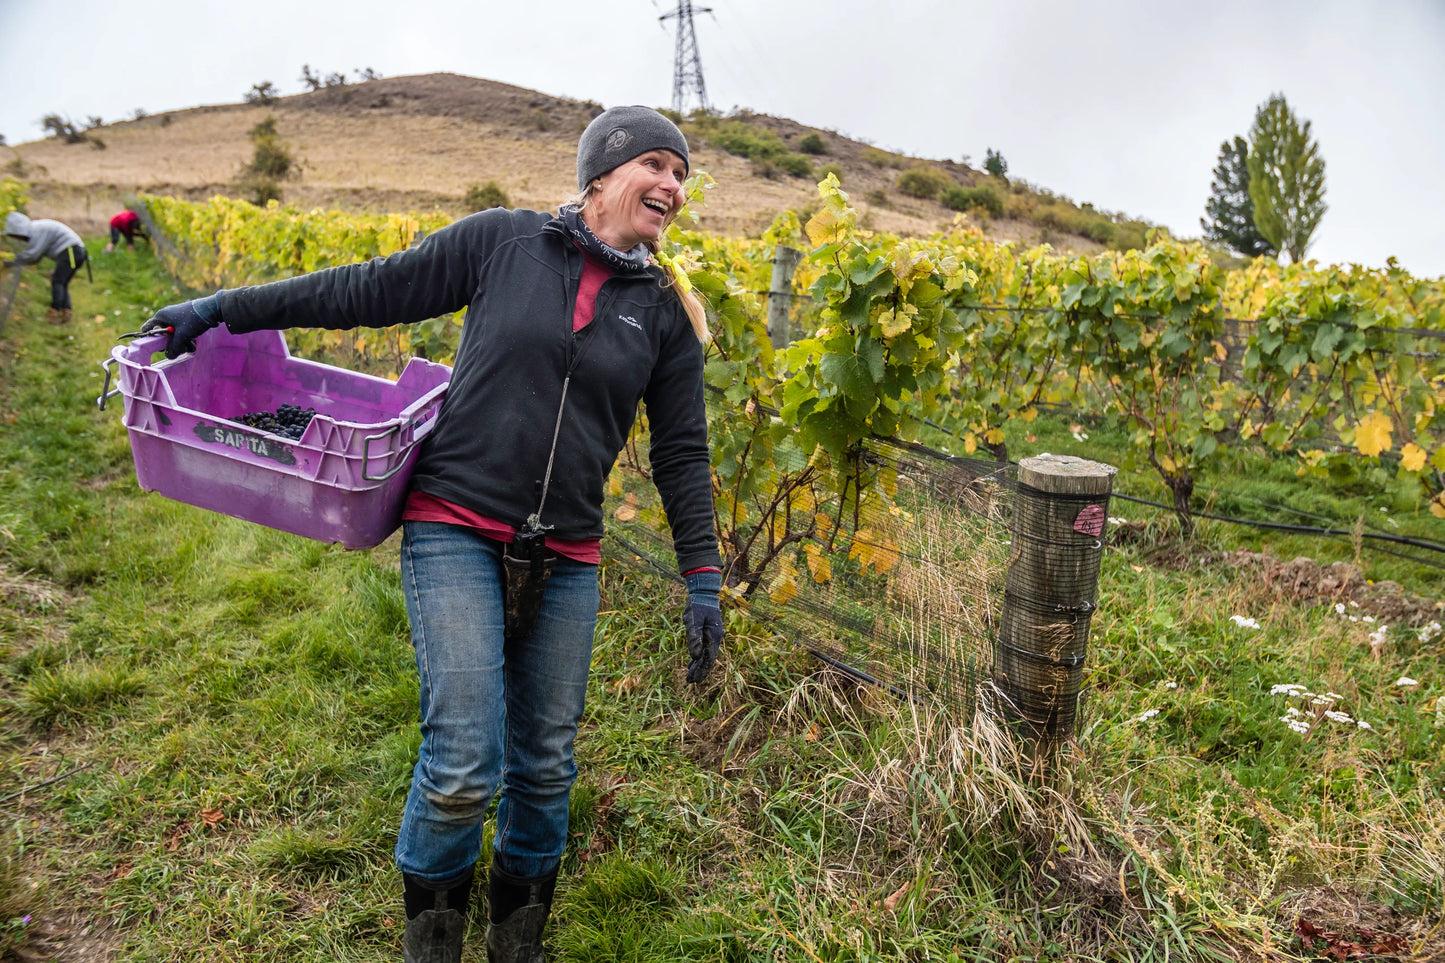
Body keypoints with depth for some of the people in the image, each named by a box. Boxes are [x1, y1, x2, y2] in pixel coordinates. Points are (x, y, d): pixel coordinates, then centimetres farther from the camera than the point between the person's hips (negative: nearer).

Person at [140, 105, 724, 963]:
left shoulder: (665, 312, 6)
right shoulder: (503, 241, 0)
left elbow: (682, 454, 10)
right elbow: (371, 292, 6)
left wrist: (704, 579, 6)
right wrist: (224, 309, 8)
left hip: (564, 561, 3)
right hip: (457, 530, -3)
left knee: (546, 766, 10)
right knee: (464, 765, -9)